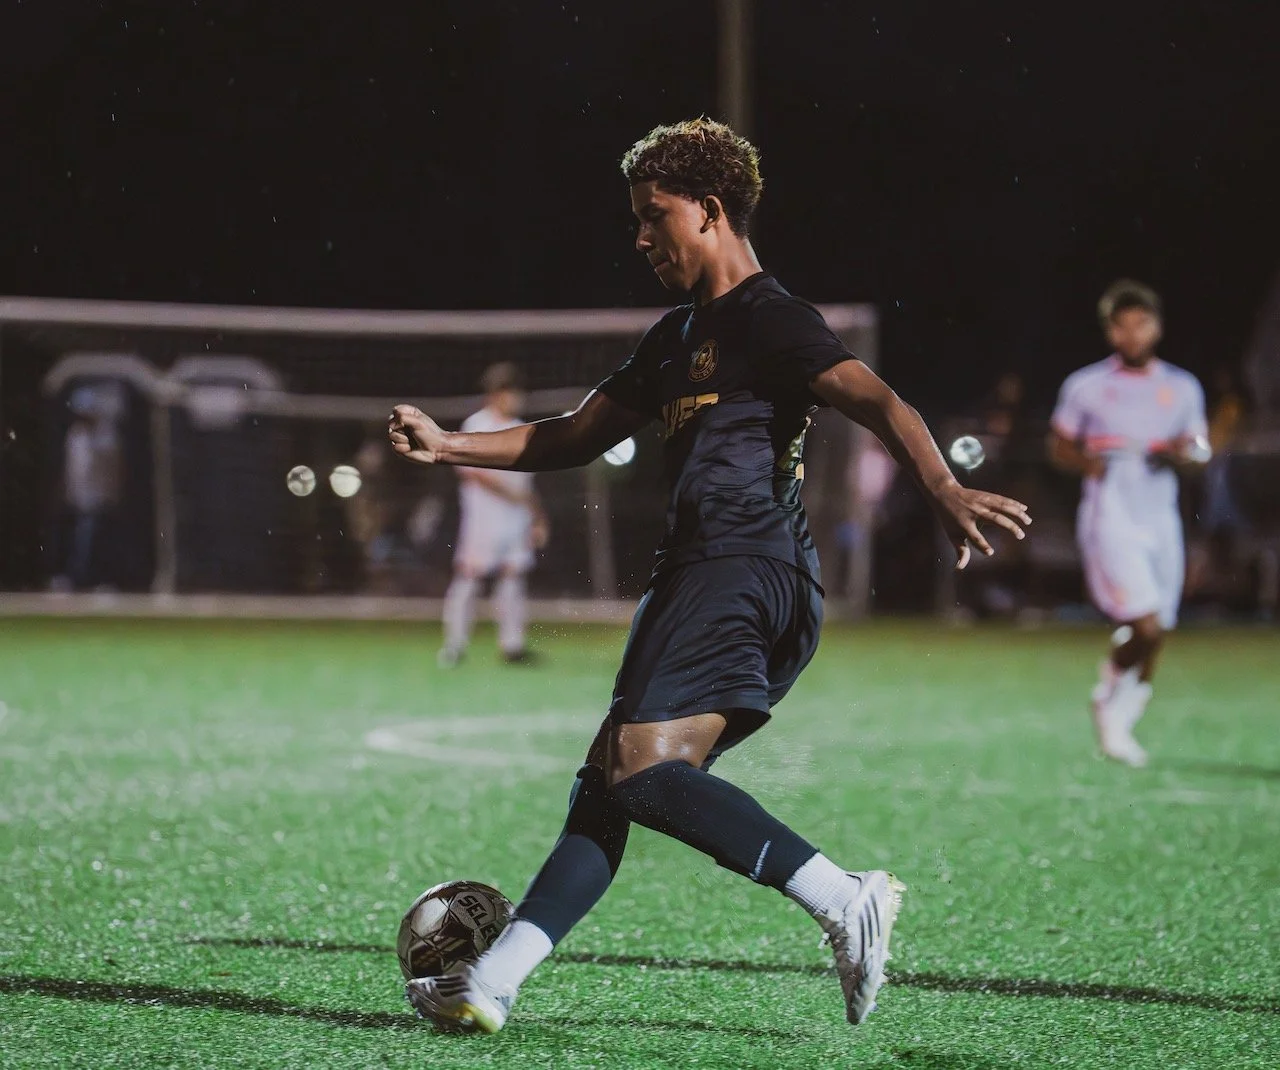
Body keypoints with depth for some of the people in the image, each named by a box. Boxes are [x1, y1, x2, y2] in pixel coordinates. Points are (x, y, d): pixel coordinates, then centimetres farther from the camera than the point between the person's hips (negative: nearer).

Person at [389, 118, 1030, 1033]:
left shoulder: (772, 320, -5)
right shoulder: (678, 338, 24)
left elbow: (876, 400, -20)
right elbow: (574, 438, 32)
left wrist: (942, 489, -38)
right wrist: (446, 447, 22)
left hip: (748, 572, -9)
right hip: (696, 574, 9)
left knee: (642, 770, -21)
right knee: (609, 779, 4)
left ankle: (845, 900, -21)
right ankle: (491, 984, 2)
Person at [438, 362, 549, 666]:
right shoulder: (476, 425, -3)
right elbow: (471, 470, -14)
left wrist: (538, 519, 16)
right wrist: (509, 492, -20)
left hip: (516, 519, 6)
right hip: (483, 516, -6)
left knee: (512, 578, 3)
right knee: (469, 574, -7)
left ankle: (512, 644, 5)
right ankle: (455, 643, -6)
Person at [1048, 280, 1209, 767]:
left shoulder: (1182, 388, 10)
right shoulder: (1085, 386, 1)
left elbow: (1199, 451, 16)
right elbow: (1058, 447, 9)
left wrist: (1185, 454, -7)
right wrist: (1085, 461, -12)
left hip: (1160, 521, 4)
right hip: (1110, 520, -4)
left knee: (1153, 637, 6)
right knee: (1146, 626, -18)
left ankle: (1119, 723, 25)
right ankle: (1110, 691, 10)